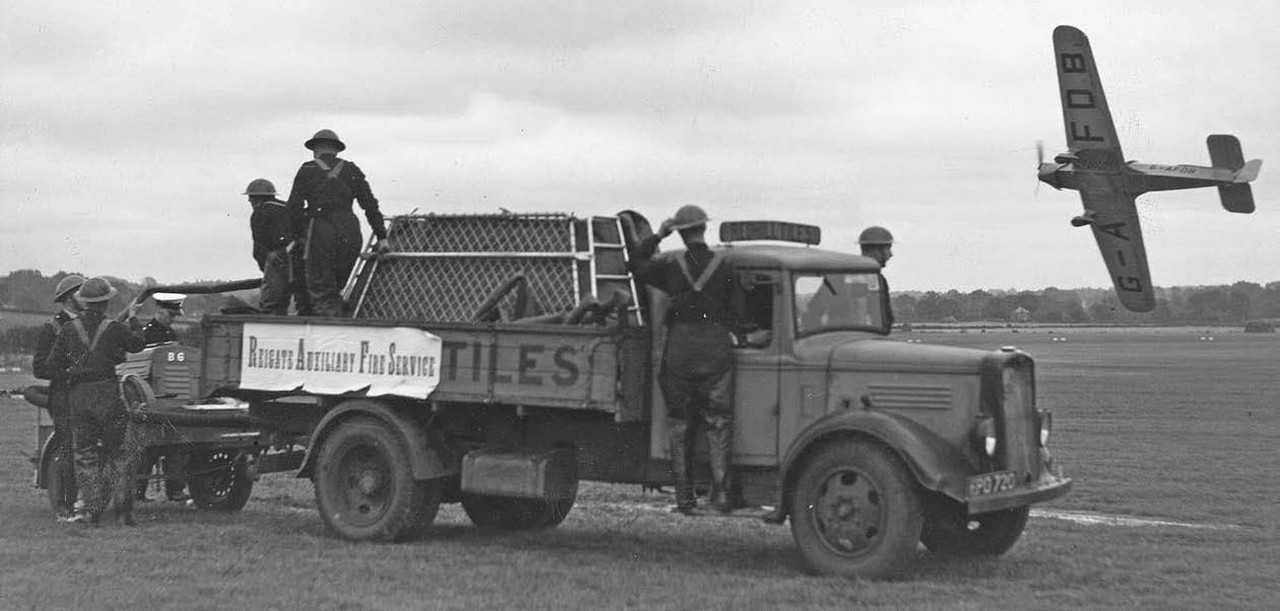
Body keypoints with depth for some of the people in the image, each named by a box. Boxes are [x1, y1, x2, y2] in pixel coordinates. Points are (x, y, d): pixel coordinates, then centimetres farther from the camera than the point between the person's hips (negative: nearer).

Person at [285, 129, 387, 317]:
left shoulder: (307, 170, 6)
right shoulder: (351, 170, 13)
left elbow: (294, 206, 0)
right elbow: (370, 204, 9)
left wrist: (296, 235, 12)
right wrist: (381, 236, 10)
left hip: (319, 232, -3)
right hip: (349, 233, 3)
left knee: (321, 291, -2)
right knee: (337, 289, 15)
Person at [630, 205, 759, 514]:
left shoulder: (671, 266, 0)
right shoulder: (725, 268, -1)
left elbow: (636, 264, 18)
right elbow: (738, 317, 1)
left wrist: (658, 236, 20)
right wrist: (751, 333, 19)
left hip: (679, 350, 1)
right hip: (716, 350, -1)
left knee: (681, 425, 8)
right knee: (719, 424, 3)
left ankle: (684, 497, 6)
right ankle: (722, 493, -5)